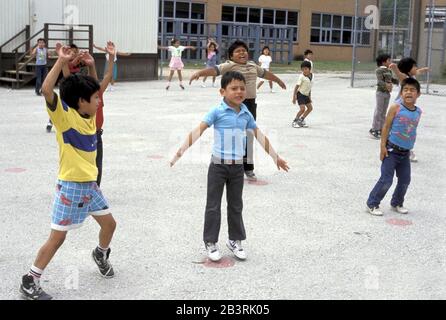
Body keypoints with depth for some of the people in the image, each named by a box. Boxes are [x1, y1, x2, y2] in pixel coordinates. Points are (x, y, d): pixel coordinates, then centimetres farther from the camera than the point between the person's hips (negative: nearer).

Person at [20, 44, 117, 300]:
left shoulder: (90, 115, 4)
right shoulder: (65, 116, -17)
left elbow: (91, 88, 21)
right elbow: (46, 90, -33)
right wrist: (61, 61, -32)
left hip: (90, 184, 7)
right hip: (70, 186, -7)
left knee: (109, 223, 19)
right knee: (57, 238, -3)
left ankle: (101, 254, 48)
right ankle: (30, 281, 11)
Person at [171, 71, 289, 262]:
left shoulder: (246, 114, 4)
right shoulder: (217, 112, -10)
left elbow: (259, 136, 13)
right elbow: (199, 131, -17)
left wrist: (275, 157, 16)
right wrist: (181, 150, -27)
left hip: (238, 166, 4)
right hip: (218, 165, -4)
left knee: (236, 205, 15)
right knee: (213, 205, 5)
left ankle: (235, 240, 29)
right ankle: (210, 242, 17)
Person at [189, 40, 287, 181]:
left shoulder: (253, 66, 13)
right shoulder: (228, 66, -9)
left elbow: (265, 73, 31)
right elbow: (214, 70, -24)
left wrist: (278, 80, 46)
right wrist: (199, 73, -42)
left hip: (250, 104, 6)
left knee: (248, 137, 13)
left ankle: (248, 168, 25)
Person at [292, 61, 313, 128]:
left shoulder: (311, 75, 3)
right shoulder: (301, 77, -18)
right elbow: (297, 86, -19)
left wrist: (310, 97, 17)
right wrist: (294, 97, -23)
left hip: (306, 95, 8)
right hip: (300, 94, -8)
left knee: (310, 108, 11)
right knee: (303, 109, -17)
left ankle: (301, 120, 22)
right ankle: (295, 122, -1)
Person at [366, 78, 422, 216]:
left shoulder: (418, 112, 2)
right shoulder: (396, 108, -12)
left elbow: (413, 131, 13)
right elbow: (386, 127, -10)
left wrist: (410, 148, 13)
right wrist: (383, 146, -13)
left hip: (405, 153, 5)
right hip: (392, 150, -5)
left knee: (405, 180, 11)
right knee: (386, 180, -6)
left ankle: (397, 203, 32)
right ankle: (372, 204, 8)